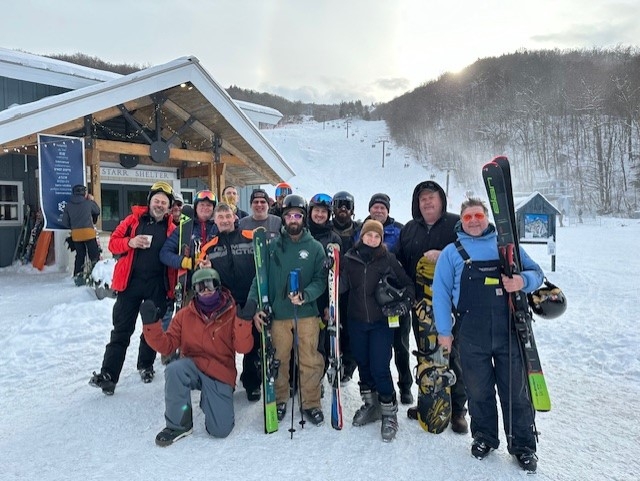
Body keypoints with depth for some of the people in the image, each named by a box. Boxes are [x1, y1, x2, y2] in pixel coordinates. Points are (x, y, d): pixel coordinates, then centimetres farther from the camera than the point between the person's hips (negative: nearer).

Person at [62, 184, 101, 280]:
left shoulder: (68, 205, 6)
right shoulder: (88, 203, -3)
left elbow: (65, 222, 6)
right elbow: (97, 211, 16)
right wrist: (92, 200, 26)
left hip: (75, 234, 4)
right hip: (88, 232, -4)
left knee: (79, 255, 13)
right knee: (94, 255, 0)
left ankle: (77, 275, 15)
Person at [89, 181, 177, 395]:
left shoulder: (171, 228, 2)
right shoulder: (133, 219, 1)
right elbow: (113, 242, 2)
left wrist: (173, 286, -1)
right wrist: (130, 242, -20)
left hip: (158, 286, 1)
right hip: (131, 283, -1)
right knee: (121, 329, 2)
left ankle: (146, 365, 32)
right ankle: (108, 374, 4)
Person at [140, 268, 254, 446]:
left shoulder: (232, 314, -6)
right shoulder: (185, 315, 2)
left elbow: (243, 348, -15)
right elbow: (167, 345, -1)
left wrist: (243, 320, -30)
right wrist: (151, 324, -15)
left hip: (221, 374, -2)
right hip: (192, 368, 2)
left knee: (220, 430, -11)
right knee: (174, 370, -33)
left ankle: (209, 401, 23)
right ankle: (178, 425, -10)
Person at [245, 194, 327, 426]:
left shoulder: (315, 247, 2)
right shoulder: (272, 246, 2)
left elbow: (320, 280, -2)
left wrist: (305, 295, -20)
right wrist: (254, 305, -11)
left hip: (307, 313, 0)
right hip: (278, 313, 1)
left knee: (310, 361, 3)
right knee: (279, 360, 11)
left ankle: (311, 403, 22)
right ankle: (279, 400, 31)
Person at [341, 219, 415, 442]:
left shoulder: (388, 259, -5)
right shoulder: (350, 259, 0)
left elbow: (407, 284, 3)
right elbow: (342, 287, 0)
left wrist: (406, 301, -14)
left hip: (381, 321, -3)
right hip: (356, 321, 3)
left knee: (379, 367, -6)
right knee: (363, 363, 14)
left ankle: (389, 411, 14)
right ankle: (370, 404, 34)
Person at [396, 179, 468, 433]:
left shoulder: (457, 225, -1)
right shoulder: (409, 230, 13)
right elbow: (400, 263, 14)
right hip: (420, 303, 4)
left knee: (452, 354, 1)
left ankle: (457, 409, 16)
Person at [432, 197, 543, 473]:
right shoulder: (451, 252, 7)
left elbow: (536, 273, 12)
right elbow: (441, 293, 4)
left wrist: (523, 280, -13)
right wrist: (443, 330, -1)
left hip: (510, 331, 1)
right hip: (471, 336, 0)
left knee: (516, 390, 7)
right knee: (478, 390, 12)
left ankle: (523, 445, 24)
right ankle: (484, 437, 31)